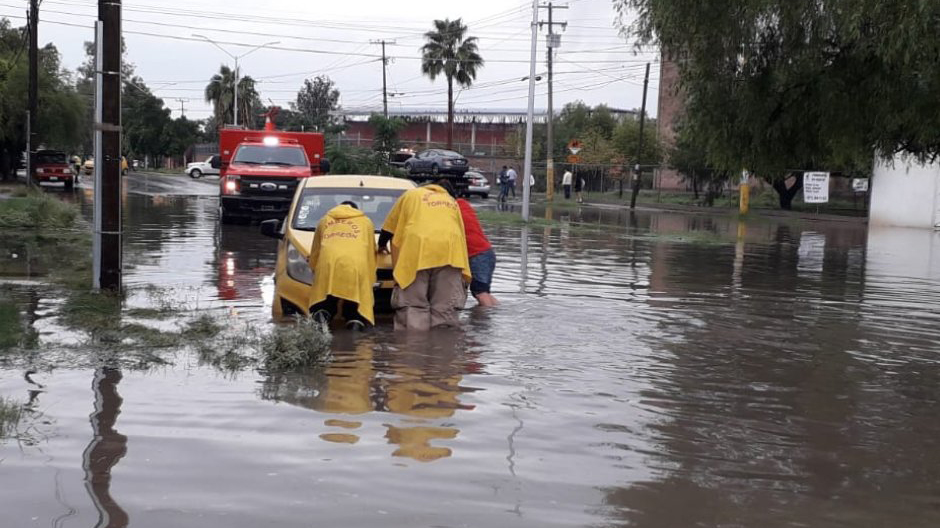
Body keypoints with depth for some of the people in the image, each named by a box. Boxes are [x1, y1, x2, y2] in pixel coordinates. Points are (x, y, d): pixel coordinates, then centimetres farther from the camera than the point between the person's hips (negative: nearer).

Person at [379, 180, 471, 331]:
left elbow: (389, 227, 28)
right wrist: (463, 272, 32)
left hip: (417, 251, -2)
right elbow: (461, 233, 29)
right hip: (449, 252, 2)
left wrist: (382, 245, 47)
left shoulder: (411, 195, 26)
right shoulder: (453, 203, 32)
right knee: (445, 307, 3)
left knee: (413, 305, -5)